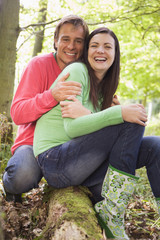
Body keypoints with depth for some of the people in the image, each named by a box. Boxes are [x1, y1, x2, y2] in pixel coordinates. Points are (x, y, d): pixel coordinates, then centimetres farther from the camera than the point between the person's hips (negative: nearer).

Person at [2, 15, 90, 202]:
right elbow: (17, 114, -21)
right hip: (33, 142, -4)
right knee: (24, 177, -34)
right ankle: (9, 183, 4)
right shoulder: (39, 65, -11)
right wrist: (52, 95, -37)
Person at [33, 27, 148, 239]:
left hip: (73, 163, 8)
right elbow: (72, 126, -19)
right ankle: (111, 212, -19)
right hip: (54, 160, -8)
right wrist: (119, 113, -26)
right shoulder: (76, 71, -8)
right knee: (132, 122, -19)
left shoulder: (101, 86, 17)